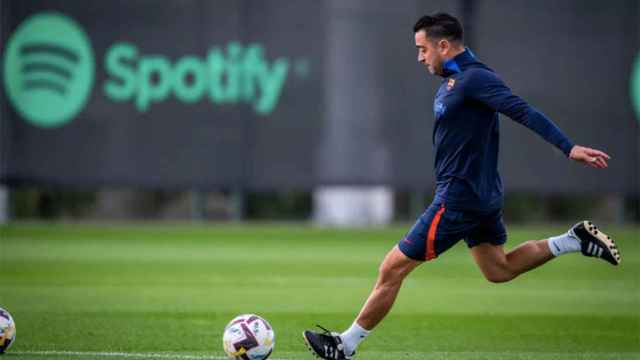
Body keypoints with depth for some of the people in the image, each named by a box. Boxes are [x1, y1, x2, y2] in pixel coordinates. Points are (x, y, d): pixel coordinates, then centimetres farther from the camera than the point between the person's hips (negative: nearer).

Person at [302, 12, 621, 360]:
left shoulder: (474, 79, -20)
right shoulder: (453, 80, 10)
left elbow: (524, 112, -26)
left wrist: (569, 148, -32)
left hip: (458, 198, -10)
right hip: (482, 193, 10)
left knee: (392, 268, -3)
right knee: (499, 270, 24)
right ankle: (575, 241, 16)